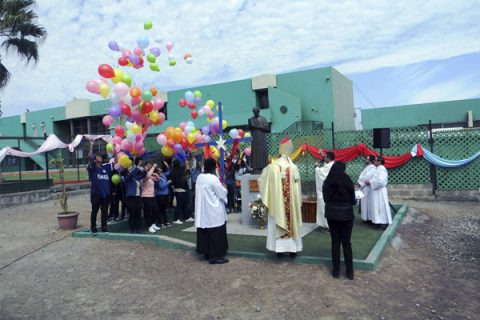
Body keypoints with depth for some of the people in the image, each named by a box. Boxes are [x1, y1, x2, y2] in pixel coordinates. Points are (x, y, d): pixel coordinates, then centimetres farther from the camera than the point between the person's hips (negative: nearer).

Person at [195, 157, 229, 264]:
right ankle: (214, 256, 3)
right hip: (213, 212, -8)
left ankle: (207, 253, 22)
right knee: (216, 234, 0)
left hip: (202, 210, 8)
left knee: (205, 233, 14)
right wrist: (224, 188, 8)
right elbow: (222, 193, -13)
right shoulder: (213, 178, -19)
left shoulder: (199, 177, 5)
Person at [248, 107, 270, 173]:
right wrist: (250, 124, -21)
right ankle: (255, 168, -6)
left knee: (262, 152, -5)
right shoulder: (251, 119, 9)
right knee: (255, 153, -5)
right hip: (254, 138, 0)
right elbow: (249, 128, -1)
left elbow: (268, 129, 1)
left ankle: (263, 167, -3)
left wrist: (260, 127, -12)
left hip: (262, 139, 0)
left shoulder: (263, 119, 6)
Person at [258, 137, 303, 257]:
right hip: (292, 202, 1)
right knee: (292, 222, 10)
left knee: (277, 223, 8)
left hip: (277, 201, -1)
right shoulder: (294, 167, -7)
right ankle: (293, 248, 14)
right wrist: (298, 201, 12)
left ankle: (279, 248, 11)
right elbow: (297, 186, -1)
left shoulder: (272, 167, -9)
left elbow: (262, 180, 3)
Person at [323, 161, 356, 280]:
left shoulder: (327, 182, -6)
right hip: (346, 215, -2)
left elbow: (325, 199, 5)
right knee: (346, 242, 8)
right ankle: (350, 272, 15)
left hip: (331, 214, 2)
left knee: (335, 242, 11)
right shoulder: (348, 181, -12)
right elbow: (353, 200, -3)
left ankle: (336, 270, 17)